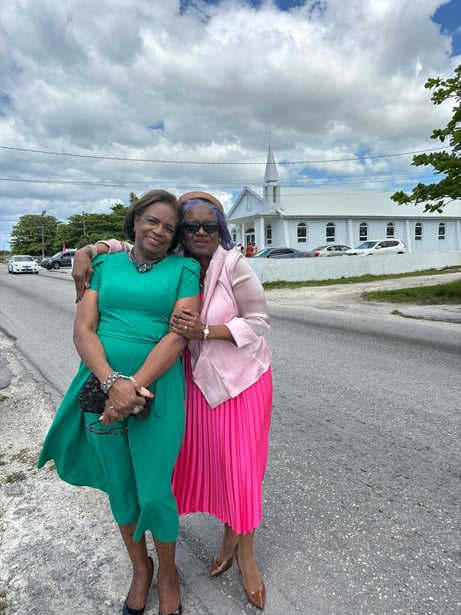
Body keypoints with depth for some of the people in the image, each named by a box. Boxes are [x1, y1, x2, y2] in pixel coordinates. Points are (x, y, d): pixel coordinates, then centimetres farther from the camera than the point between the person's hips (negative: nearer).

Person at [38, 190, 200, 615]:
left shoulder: (183, 270, 0)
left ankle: (168, 572, 37)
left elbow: (177, 337, -10)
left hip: (157, 391, -2)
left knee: (155, 494, 5)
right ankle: (140, 568, 44)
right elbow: (83, 330, -3)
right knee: (120, 489, 16)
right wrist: (114, 383, -18)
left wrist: (134, 389, -18)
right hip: (103, 387, 3)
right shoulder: (106, 265, 6)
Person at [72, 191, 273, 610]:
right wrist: (86, 253, -11)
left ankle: (246, 553, 30)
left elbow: (259, 322, -15)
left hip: (243, 376, -4)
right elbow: (127, 248, 7)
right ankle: (229, 536, 40)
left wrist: (205, 331, -26)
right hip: (199, 376, 4)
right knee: (206, 459, 14)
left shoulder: (234, 265, -18)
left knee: (241, 464, 5)